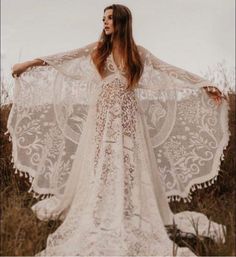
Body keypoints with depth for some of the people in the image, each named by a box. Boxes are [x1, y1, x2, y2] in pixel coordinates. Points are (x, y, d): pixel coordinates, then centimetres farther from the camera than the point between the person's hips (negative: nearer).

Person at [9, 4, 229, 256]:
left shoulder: (138, 52, 7)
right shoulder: (98, 48, 6)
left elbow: (170, 70, 6)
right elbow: (66, 58, 2)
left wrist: (204, 84, 3)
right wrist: (31, 63, -5)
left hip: (128, 116, 0)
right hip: (102, 116, 0)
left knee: (129, 170, -1)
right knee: (98, 169, -1)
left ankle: (129, 225, 6)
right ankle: (95, 225, 4)